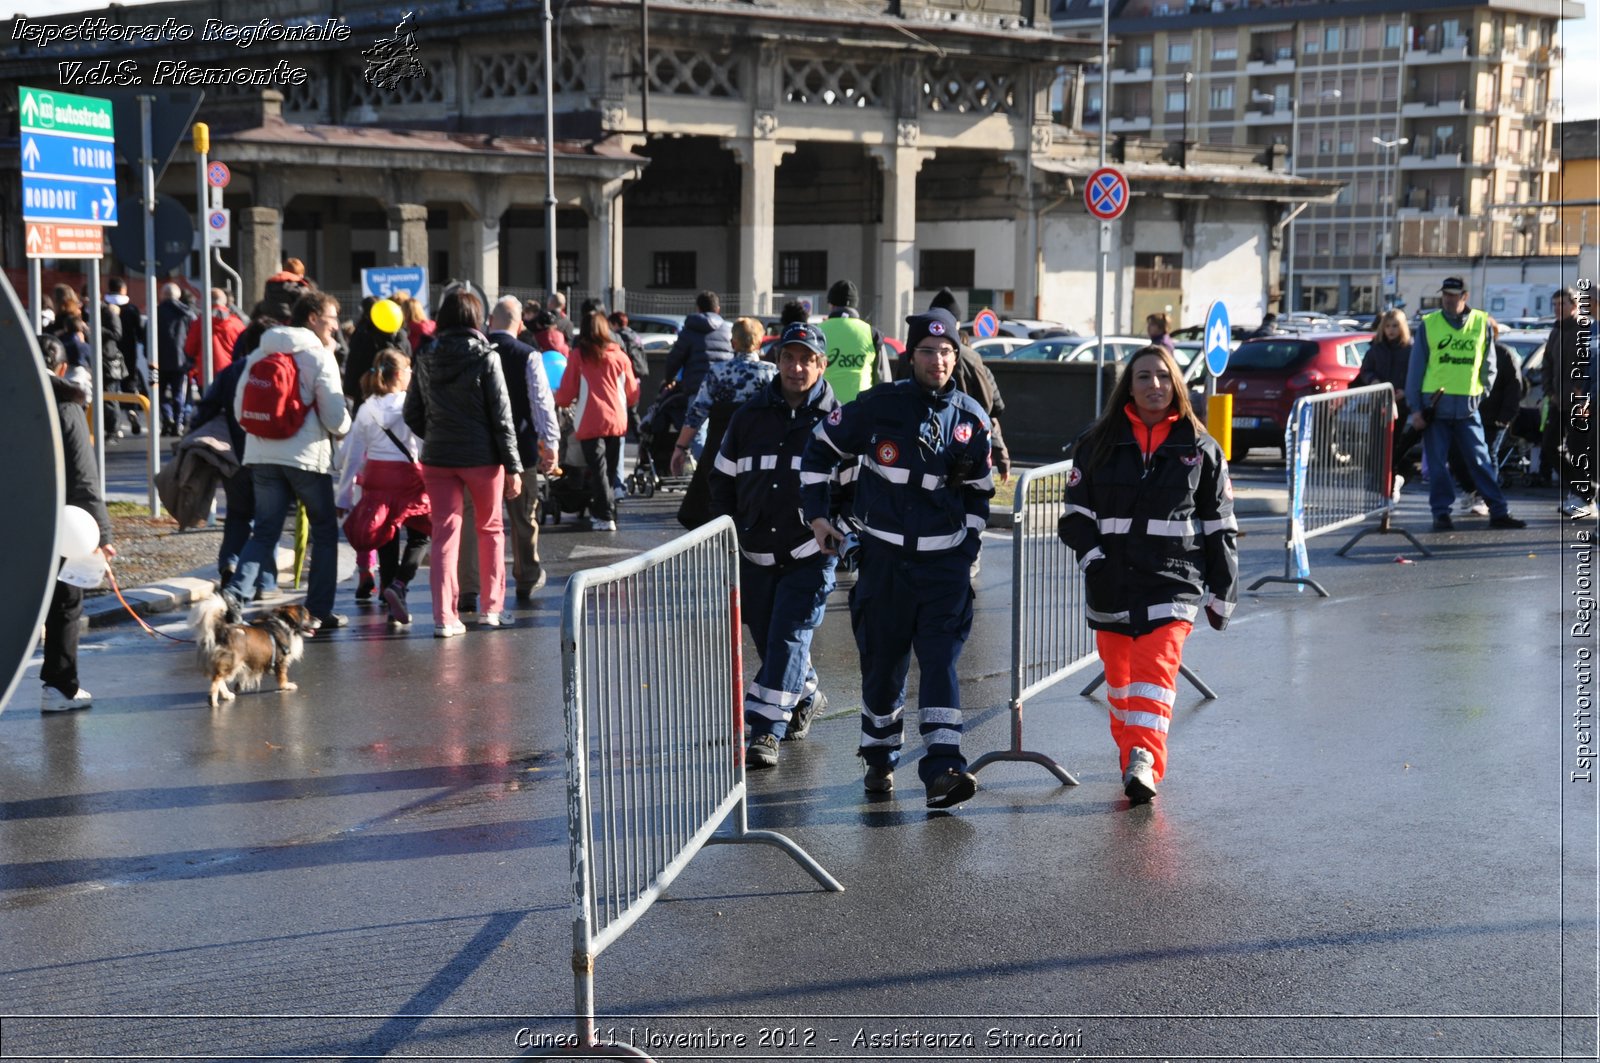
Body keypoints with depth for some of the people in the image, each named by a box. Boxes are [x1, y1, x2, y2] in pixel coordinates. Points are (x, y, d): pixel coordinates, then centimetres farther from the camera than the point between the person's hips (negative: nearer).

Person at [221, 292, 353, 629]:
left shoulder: (258, 355, 11)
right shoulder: (319, 357, -7)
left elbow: (240, 410, 12)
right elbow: (335, 417, -11)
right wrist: (343, 429, 11)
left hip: (261, 455, 5)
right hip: (307, 456, -5)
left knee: (264, 532, 9)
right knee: (324, 531, 10)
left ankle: (235, 592, -12)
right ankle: (319, 610, 10)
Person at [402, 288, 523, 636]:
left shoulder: (425, 360, 3)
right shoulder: (485, 358, -8)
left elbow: (412, 414, 6)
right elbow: (501, 416, -9)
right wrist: (513, 466, -5)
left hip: (437, 459, 3)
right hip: (481, 457, -3)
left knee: (444, 533, 4)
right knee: (490, 529, 14)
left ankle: (444, 617, -3)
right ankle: (491, 608, 19)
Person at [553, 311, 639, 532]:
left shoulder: (579, 357, -4)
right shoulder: (620, 356, 5)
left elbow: (565, 397, -2)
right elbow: (632, 395, 12)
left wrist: (555, 396, 20)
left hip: (590, 423, -3)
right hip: (616, 422, 3)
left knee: (598, 470, -1)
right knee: (609, 469, 15)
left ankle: (606, 516, -7)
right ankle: (600, 511, 22)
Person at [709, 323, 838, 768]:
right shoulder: (749, 416, 5)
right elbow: (722, 479, 14)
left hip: (810, 555, -4)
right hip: (756, 555, 4)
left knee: (789, 636, -11)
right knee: (766, 638, 13)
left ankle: (767, 731, -9)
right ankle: (807, 697, 39)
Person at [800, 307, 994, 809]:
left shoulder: (970, 418, 3)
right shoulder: (878, 406, -5)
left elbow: (979, 492, 15)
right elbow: (821, 448, 5)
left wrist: (968, 549, 8)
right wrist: (817, 515, 1)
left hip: (944, 560, 1)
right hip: (884, 556, -1)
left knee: (941, 661, -10)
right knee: (883, 664, 7)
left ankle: (943, 770, -15)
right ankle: (880, 759, 27)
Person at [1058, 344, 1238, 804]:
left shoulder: (1200, 449, 5)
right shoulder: (1099, 442, 5)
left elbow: (1220, 526, 9)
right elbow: (1075, 512, 7)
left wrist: (1223, 590, 7)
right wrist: (1092, 555, -9)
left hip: (1173, 580, -2)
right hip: (1111, 582, 2)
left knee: (1155, 668, -16)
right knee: (1119, 675, 11)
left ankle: (1144, 763, -24)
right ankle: (1130, 754, 27)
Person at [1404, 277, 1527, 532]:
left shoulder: (1481, 323, 5)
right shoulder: (1428, 324, 2)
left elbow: (1488, 365, 13)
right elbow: (1416, 368, 4)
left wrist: (1483, 392, 3)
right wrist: (1415, 408, 0)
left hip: (1467, 406, 0)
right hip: (1435, 406, 0)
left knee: (1481, 461, 2)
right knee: (1437, 464, 2)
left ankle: (1499, 511, 7)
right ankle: (1441, 513, 11)